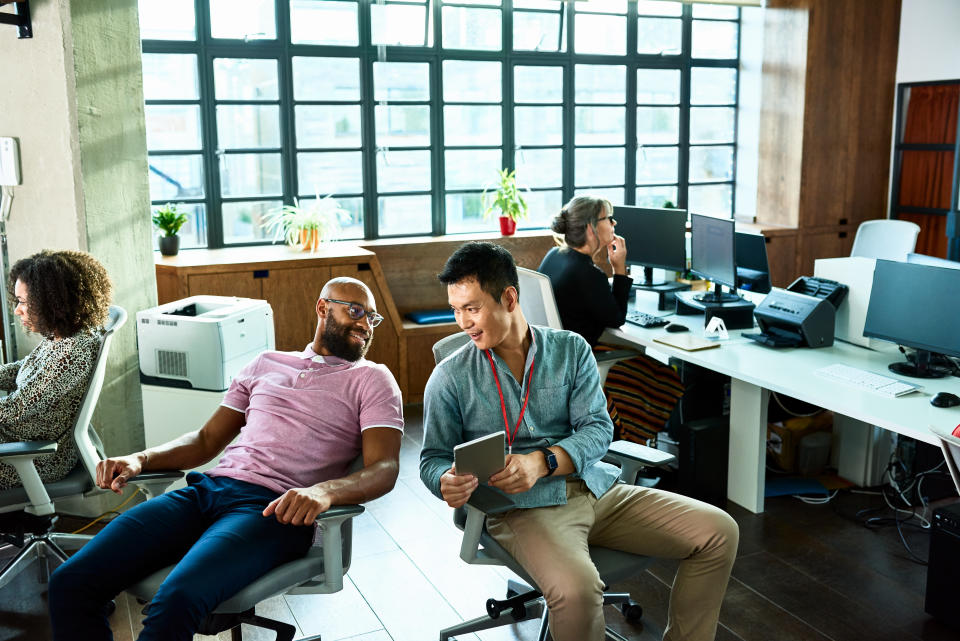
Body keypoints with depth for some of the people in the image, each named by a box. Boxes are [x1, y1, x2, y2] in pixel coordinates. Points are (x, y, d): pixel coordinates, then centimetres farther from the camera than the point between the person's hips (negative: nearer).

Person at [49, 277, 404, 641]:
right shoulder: (266, 364, 23)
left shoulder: (372, 379, 10)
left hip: (275, 507, -5)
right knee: (69, 583, -13)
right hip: (206, 489, 5)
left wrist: (324, 491, -25)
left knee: (176, 601, -33)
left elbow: (384, 469, -4)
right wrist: (140, 459, 6)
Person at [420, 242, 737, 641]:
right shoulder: (450, 378, 4)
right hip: (524, 507, -3)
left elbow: (598, 428, 0)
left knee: (720, 532, -6)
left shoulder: (571, 349, 8)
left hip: (596, 488, 4)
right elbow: (433, 457, 5)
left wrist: (542, 462, -19)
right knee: (576, 586, -36)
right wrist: (447, 482, -20)